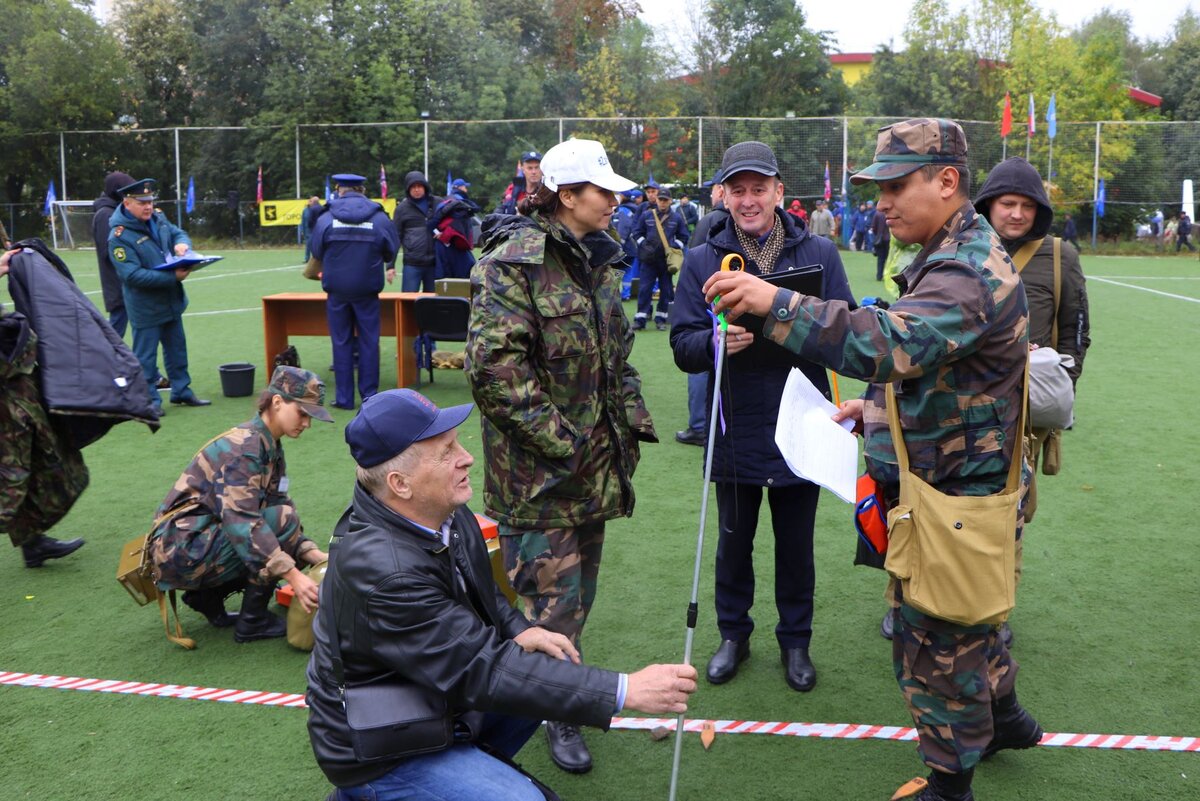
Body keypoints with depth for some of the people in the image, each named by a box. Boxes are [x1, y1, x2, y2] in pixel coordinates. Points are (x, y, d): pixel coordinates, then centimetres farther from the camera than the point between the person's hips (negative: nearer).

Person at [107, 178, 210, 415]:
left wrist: (182, 244, -11)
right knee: (145, 355, 3)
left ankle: (181, 391, 32)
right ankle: (149, 400, 14)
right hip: (145, 305, -8)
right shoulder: (119, 237, -20)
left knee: (177, 349, 18)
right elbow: (133, 275, -26)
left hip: (172, 300, 8)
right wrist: (173, 277, -28)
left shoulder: (158, 218, 1)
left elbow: (178, 233, 16)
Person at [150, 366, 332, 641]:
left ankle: (206, 597, 11)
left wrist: (314, 554, -9)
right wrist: (293, 576, -34)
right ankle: (252, 622, -9)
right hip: (181, 549, -9)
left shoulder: (271, 449, 10)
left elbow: (278, 505, 7)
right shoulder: (244, 446, -19)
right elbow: (241, 520, -30)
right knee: (283, 520, -20)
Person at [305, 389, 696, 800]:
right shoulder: (383, 570, -33)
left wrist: (518, 630, -8)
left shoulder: (442, 512, -8)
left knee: (557, 664, 8)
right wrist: (626, 690, -33)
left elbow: (480, 592, 13)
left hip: (443, 693, 8)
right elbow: (482, 672, -33)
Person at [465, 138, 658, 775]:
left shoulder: (598, 258, 12)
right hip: (540, 469, -8)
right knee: (554, 595, 1)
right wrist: (557, 441, -21)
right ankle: (559, 713, 21)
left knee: (578, 590, 19)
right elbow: (493, 366, -23)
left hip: (595, 460, 8)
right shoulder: (513, 263, -16)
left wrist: (632, 419, 11)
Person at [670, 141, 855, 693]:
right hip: (735, 430, 0)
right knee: (733, 542, 15)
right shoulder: (702, 260, 0)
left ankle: (795, 641, 33)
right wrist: (717, 341, -26)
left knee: (796, 545, 13)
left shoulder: (819, 253, 1)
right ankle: (733, 635, 35)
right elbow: (683, 346, -4)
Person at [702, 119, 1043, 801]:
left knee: (938, 640, 4)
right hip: (946, 481, 10)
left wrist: (775, 304, -45)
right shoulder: (958, 257, 11)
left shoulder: (971, 273, -24)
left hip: (951, 496, -10)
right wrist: (880, 406, 9)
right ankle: (1003, 717, 48)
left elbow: (888, 342, -41)